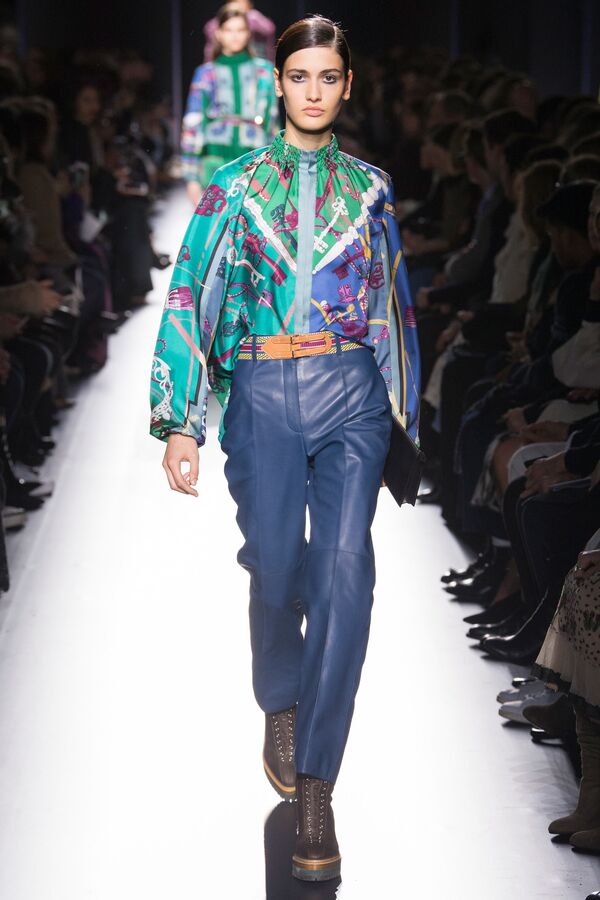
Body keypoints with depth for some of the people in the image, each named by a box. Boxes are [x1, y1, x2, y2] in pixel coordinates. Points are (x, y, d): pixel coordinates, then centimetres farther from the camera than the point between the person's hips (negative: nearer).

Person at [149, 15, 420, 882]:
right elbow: (189, 297, 2)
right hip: (263, 395, 0)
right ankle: (280, 706, 36)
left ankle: (315, 786, -11)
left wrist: (405, 405, 18)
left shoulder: (370, 187, 11)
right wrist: (180, 423, -5)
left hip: (351, 391, 0)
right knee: (277, 572, 3)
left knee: (346, 572, -14)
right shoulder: (239, 183, 6)